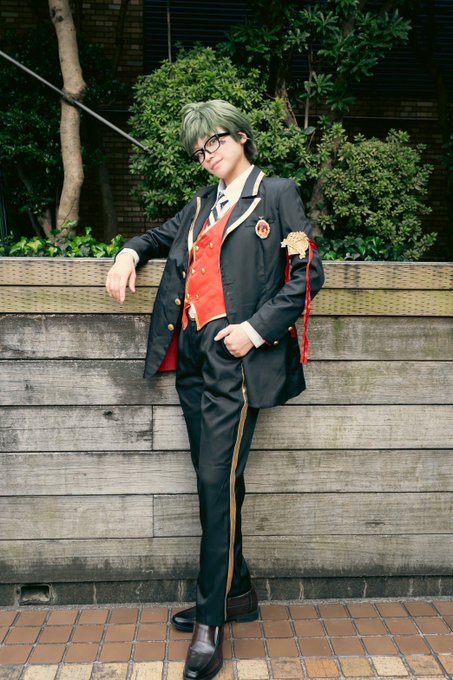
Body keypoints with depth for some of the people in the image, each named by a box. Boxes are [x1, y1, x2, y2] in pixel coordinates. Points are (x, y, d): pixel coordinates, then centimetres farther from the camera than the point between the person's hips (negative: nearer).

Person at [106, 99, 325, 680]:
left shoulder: (277, 194, 3)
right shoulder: (203, 204, 20)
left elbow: (307, 274, -4)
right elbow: (165, 235, 36)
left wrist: (257, 327, -14)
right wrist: (131, 252, 14)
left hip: (237, 356, -6)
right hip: (194, 355, 7)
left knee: (217, 480, -9)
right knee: (214, 480, 11)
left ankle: (210, 623, 4)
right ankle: (237, 592, 27)